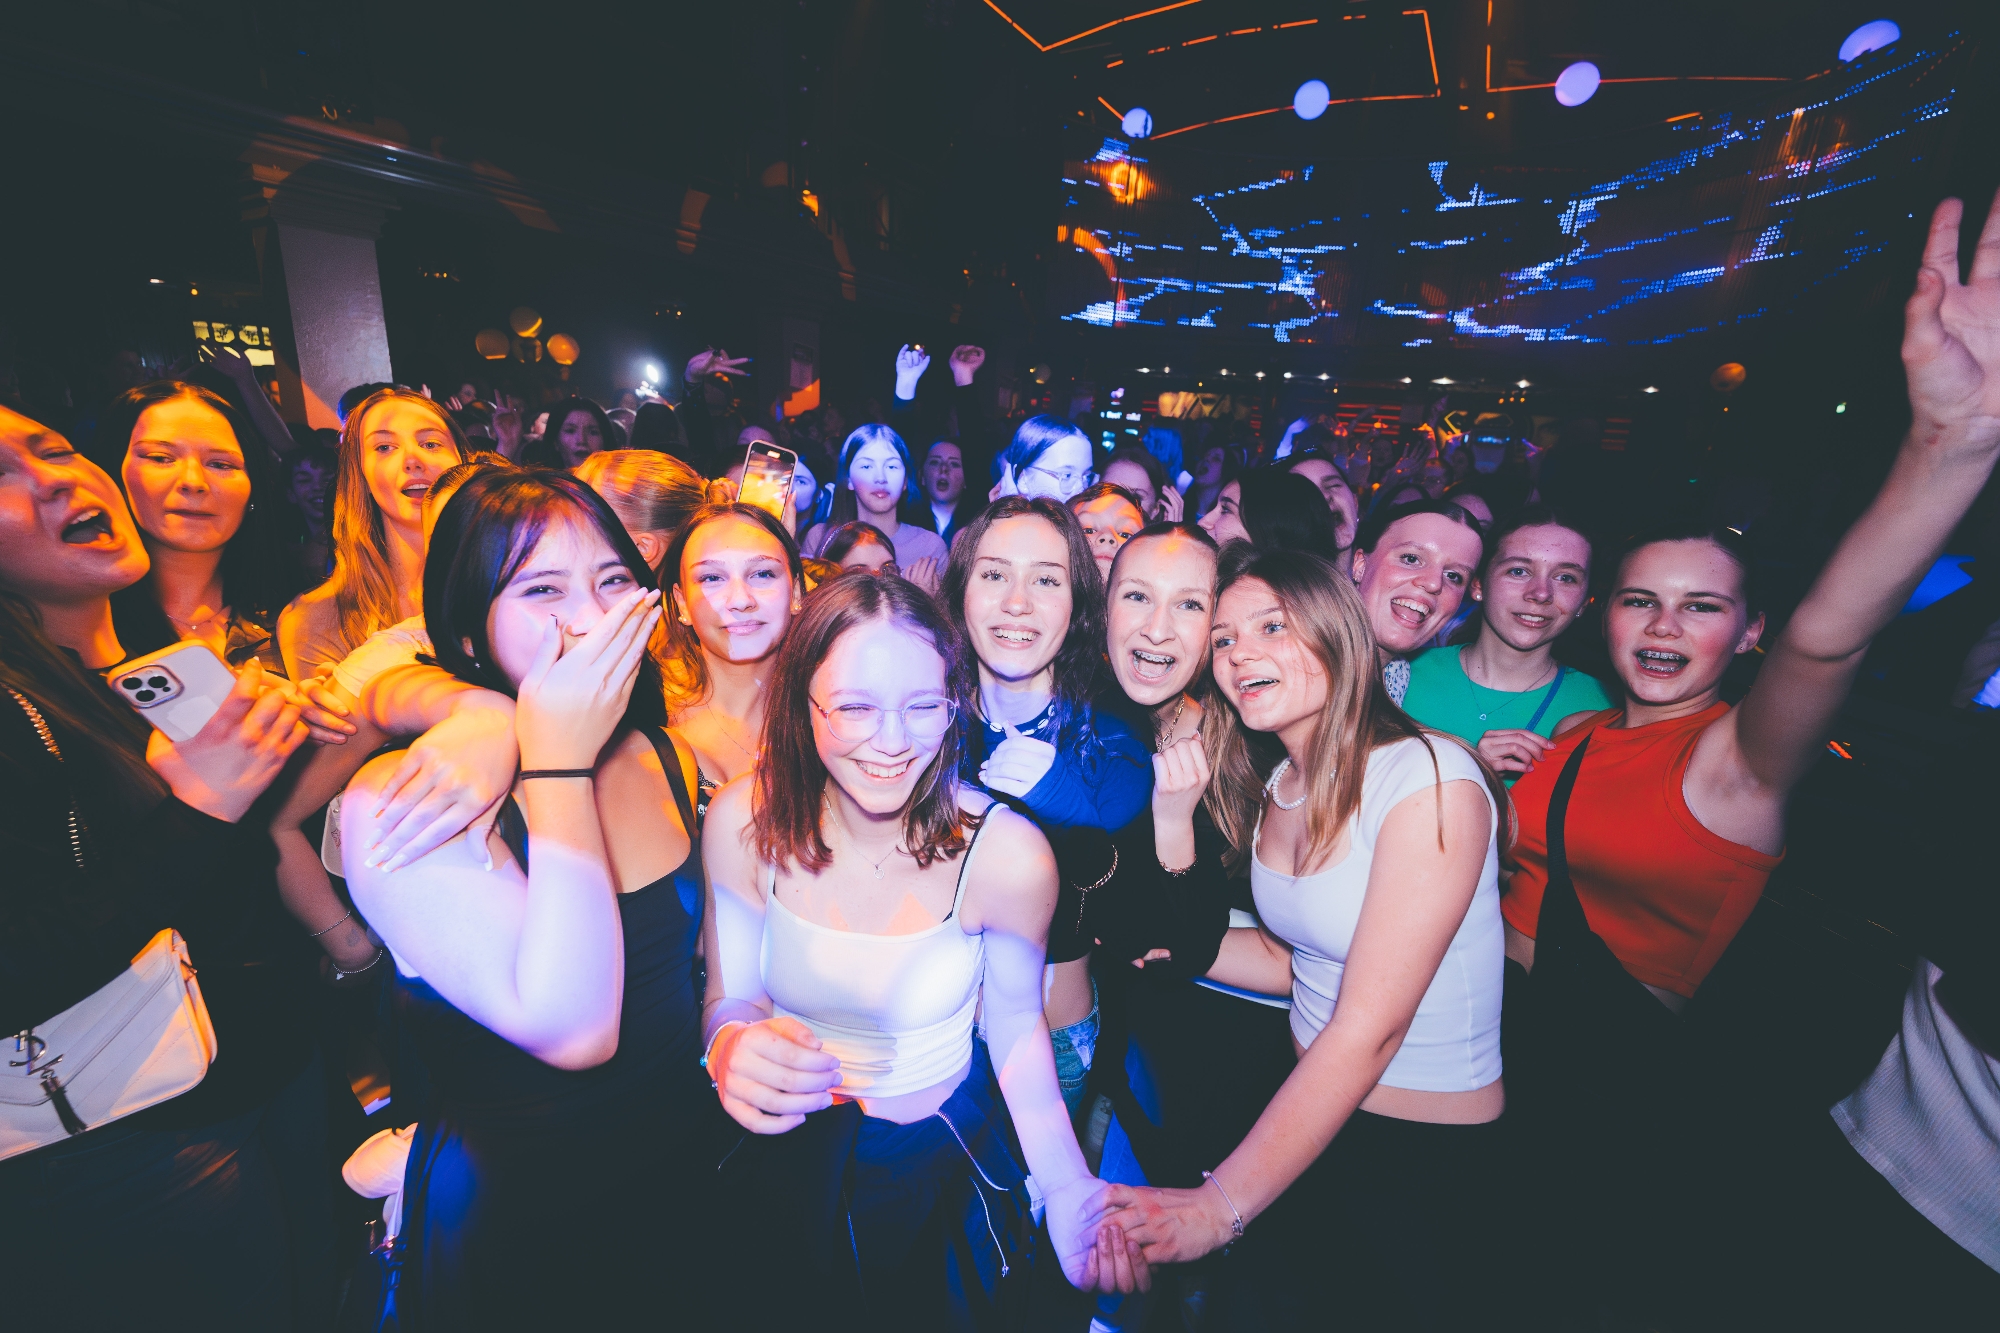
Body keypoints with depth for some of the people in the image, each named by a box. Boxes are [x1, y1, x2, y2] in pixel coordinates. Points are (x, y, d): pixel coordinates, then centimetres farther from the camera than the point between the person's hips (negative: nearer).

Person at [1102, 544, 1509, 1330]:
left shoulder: (1432, 781, -24)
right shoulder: (1275, 785, -1)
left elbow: (1369, 1029, -26)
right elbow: (1292, 958, 5)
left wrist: (1220, 1206, -25)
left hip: (1427, 1153, -5)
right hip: (1309, 1113, 6)